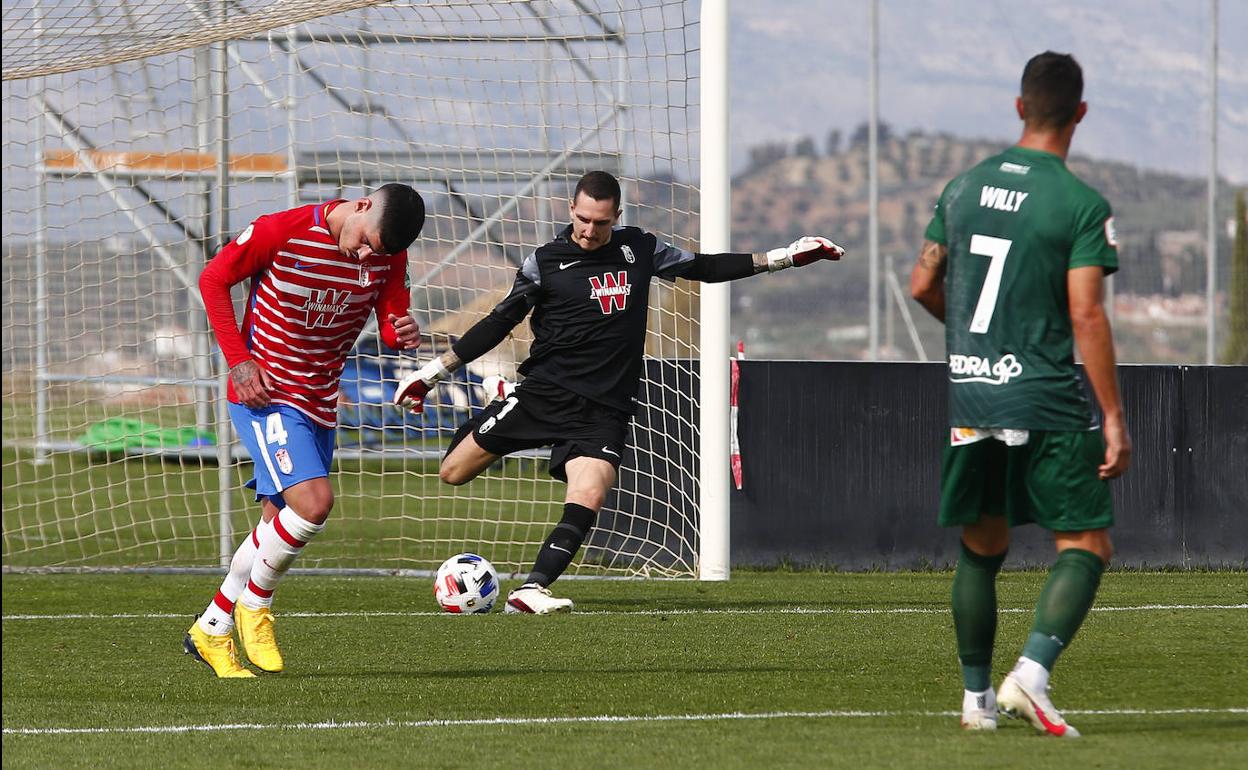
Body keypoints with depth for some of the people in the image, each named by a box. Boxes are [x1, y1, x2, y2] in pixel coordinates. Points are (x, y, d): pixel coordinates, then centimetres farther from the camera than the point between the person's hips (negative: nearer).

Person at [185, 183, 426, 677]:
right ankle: (254, 604, 0)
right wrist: (239, 361, -13)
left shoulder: (389, 255, -4)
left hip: (319, 403, 6)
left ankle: (210, 632, 26)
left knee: (279, 526, 11)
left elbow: (391, 322, 3)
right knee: (313, 502, -23)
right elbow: (214, 279, -7)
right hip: (265, 392, -6)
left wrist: (404, 334, -23)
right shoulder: (282, 232, -18)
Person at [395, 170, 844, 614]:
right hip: (545, 392, -1)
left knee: (587, 500, -24)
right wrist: (433, 373, 3)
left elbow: (704, 267, 19)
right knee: (454, 473, -5)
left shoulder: (639, 250, 8)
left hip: (604, 411, 1)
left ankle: (531, 591, -24)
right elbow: (499, 323, 6)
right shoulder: (546, 262, 1)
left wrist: (786, 257, 17)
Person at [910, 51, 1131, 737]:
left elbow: (921, 286, 14)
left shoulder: (964, 188, 8)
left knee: (981, 549, 17)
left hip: (968, 398, 5)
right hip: (1047, 403, -5)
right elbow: (1086, 315, -13)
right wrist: (1114, 418, -9)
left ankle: (975, 697, 19)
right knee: (1086, 545, 2)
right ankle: (1031, 674, -17)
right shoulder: (1083, 205, -8)